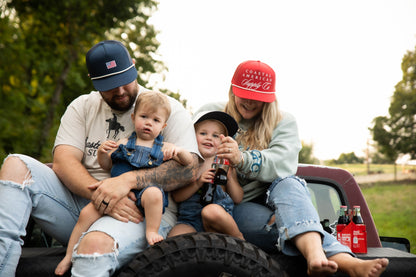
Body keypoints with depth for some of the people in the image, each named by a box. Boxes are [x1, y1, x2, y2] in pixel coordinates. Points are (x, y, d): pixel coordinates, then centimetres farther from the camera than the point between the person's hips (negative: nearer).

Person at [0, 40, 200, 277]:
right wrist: (98, 193, -20)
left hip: (142, 210, -4)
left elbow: (190, 168, -10)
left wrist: (128, 180, -23)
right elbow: (63, 162, 0)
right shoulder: (82, 107, 15)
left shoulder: (168, 109, 5)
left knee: (96, 244, -40)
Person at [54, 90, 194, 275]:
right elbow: (106, 165, 21)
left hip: (143, 195, -2)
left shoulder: (163, 148, 13)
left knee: (153, 193, -37)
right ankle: (69, 256, 0)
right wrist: (102, 152, -1)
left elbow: (189, 162, 9)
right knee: (87, 213, -14)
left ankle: (152, 232, -19)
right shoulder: (123, 143, 17)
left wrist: (178, 151, -11)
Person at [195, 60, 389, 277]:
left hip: (272, 199, 2)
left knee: (288, 184, -34)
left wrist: (242, 159, -32)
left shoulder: (283, 122, 8)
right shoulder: (208, 115, 8)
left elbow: (284, 164, -13)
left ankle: (316, 257, -59)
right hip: (232, 207, -1)